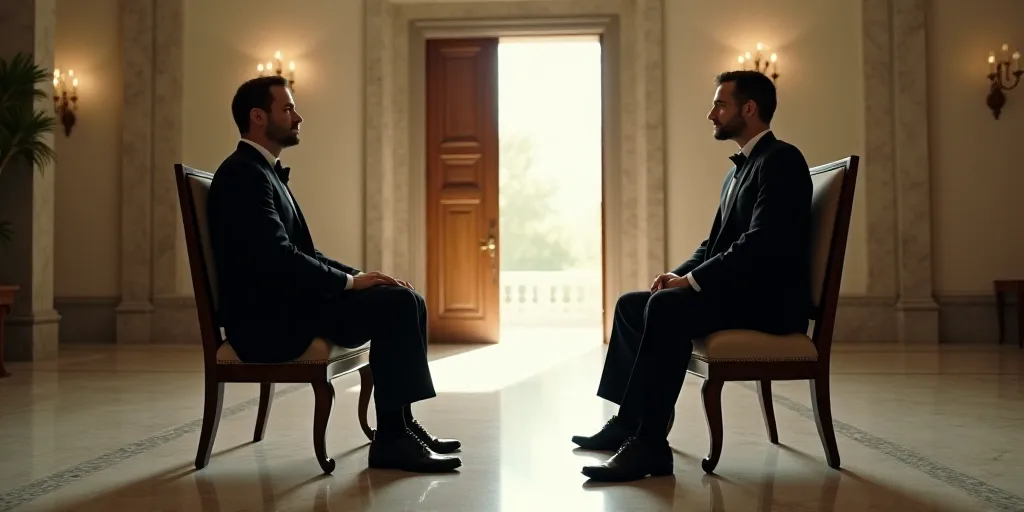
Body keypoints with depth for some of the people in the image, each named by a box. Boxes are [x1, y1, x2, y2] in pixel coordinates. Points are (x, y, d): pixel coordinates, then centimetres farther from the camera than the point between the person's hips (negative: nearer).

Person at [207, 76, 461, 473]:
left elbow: (303, 253, 19)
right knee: (396, 304, -20)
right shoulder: (243, 174, -13)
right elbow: (277, 257, -22)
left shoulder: (266, 172, 19)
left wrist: (357, 276, 4)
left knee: (406, 301, 3)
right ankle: (391, 439, -15)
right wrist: (351, 281, -14)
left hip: (283, 307, 10)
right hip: (267, 318, -10)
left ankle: (400, 425, 5)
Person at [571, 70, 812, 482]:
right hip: (739, 290, 10)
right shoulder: (740, 169, 20)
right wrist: (681, 273, 2)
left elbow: (761, 243, -23)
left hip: (769, 299, -10)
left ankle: (651, 445, -27)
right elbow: (717, 240, 21)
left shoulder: (781, 160, -11)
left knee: (666, 307, -31)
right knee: (630, 306, 6)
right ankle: (628, 420, 9)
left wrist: (694, 279, -20)